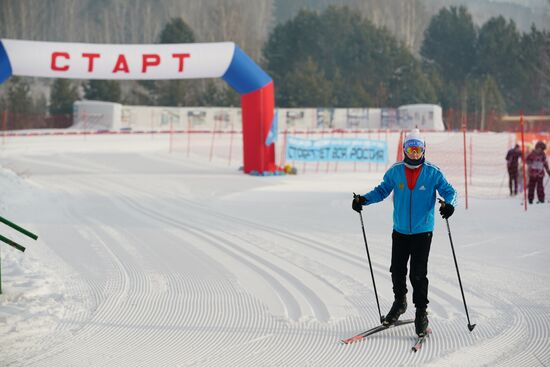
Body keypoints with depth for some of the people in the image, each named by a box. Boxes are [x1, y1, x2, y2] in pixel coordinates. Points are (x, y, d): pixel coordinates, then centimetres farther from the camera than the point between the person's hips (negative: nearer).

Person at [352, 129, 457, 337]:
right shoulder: (395, 172, 0)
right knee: (397, 270, 10)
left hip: (422, 232, -3)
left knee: (418, 274, -8)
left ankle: (421, 312, 4)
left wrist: (449, 204, -26)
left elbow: (449, 191, -4)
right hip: (400, 231, 3)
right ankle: (399, 303, 35)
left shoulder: (433, 173, -6)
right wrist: (364, 199, -5)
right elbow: (382, 190, 10)